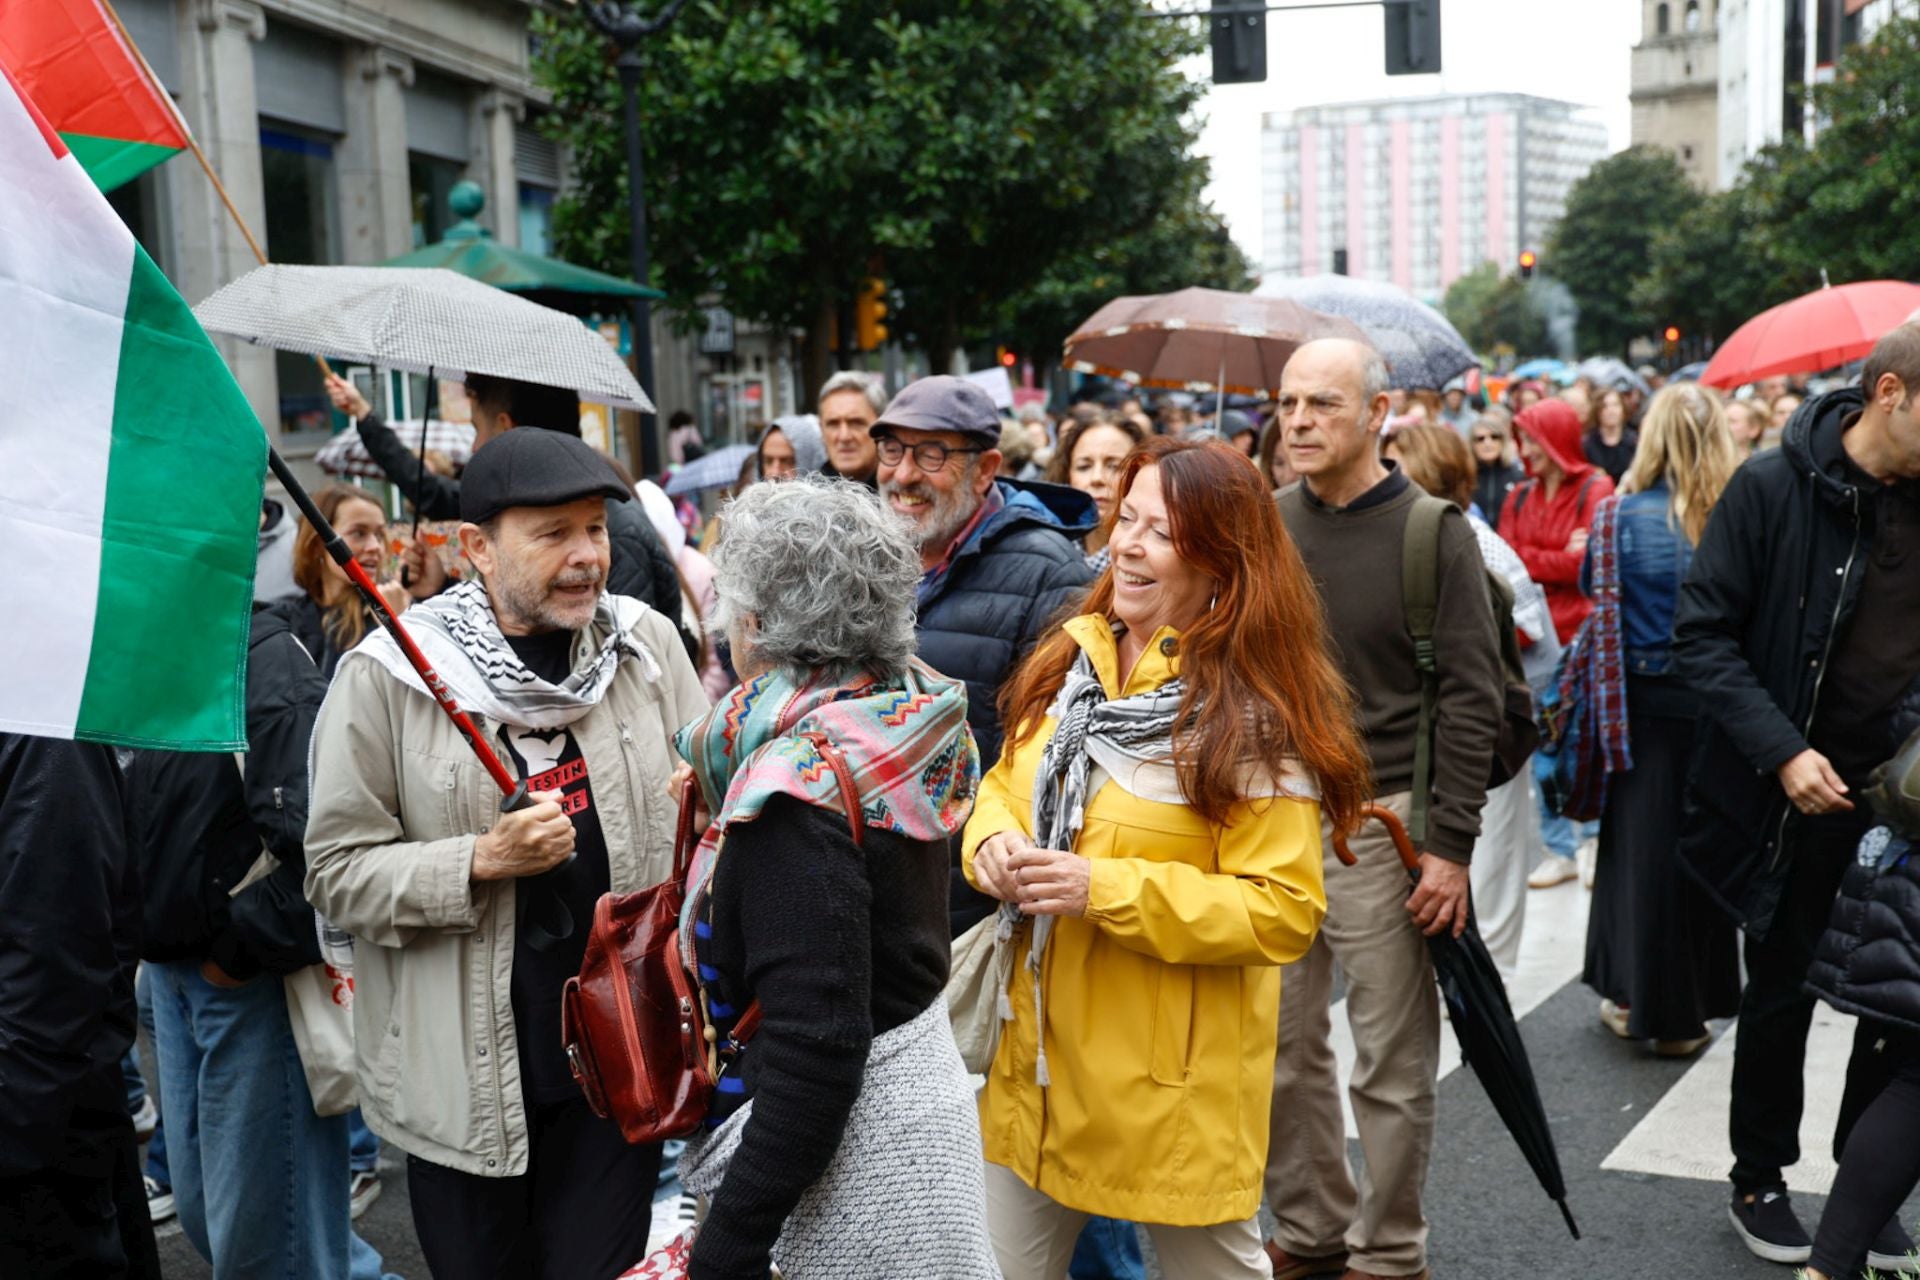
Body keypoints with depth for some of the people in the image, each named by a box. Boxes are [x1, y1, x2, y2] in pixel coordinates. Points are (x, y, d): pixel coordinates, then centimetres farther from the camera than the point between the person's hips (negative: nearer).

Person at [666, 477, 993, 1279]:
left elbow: (815, 1044, -26)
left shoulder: (799, 778, -24)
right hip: (921, 1092, 9)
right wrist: (729, 805, 14)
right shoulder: (903, 724, 1)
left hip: (847, 1150, -9)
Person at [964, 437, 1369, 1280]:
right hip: (1036, 1056, 6)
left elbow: (1282, 910, -18)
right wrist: (994, 840, -8)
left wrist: (1106, 890, -25)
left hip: (1171, 1085, -6)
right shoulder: (1070, 659, 3)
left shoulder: (1256, 714, -16)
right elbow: (1005, 784, 15)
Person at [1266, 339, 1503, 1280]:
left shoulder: (1432, 533, -6)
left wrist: (1450, 846, -12)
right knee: (1282, 1048, 12)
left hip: (1380, 824, -4)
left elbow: (1472, 699, -8)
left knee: (1392, 1062, 6)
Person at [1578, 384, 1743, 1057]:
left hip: (1644, 702, -1)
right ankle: (1686, 1014, 22)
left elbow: (1590, 585, 2)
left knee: (1641, 848, 11)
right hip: (1716, 704, 1)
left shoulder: (1625, 514, -11)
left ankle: (1637, 999, 21)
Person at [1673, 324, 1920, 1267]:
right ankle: (1759, 1181, 30)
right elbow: (1702, 634, -12)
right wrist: (1782, 751, -19)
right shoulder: (1774, 488, -12)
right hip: (1802, 798, -3)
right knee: (1784, 994, 11)